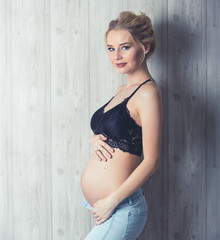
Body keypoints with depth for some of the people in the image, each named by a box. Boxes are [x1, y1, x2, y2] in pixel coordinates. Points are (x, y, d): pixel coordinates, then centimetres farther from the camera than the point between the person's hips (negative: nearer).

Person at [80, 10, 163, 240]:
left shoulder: (148, 92, -14)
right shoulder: (122, 90, 10)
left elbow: (151, 161, -17)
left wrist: (112, 201, -17)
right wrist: (95, 139, -1)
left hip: (120, 210, -8)